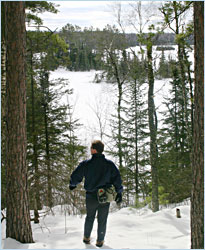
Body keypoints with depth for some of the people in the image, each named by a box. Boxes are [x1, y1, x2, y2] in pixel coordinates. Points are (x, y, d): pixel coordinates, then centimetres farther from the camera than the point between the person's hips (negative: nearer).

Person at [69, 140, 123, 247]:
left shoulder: (86, 164, -9)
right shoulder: (109, 164, -5)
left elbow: (75, 176, 0)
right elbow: (117, 178, -3)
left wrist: (72, 185, 20)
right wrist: (119, 192, 8)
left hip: (91, 196, 0)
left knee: (90, 217, 21)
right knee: (102, 220, 11)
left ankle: (87, 238, 28)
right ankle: (100, 241, 16)